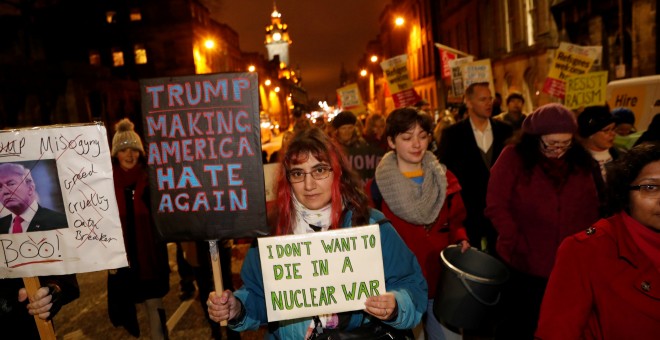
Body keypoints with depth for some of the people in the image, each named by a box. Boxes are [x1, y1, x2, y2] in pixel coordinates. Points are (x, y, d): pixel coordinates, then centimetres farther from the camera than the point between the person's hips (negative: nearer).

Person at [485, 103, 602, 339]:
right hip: (524, 265, -3)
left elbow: (592, 207, 8)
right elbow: (496, 207, -12)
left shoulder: (581, 161, 3)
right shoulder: (513, 158, -9)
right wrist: (519, 245, -16)